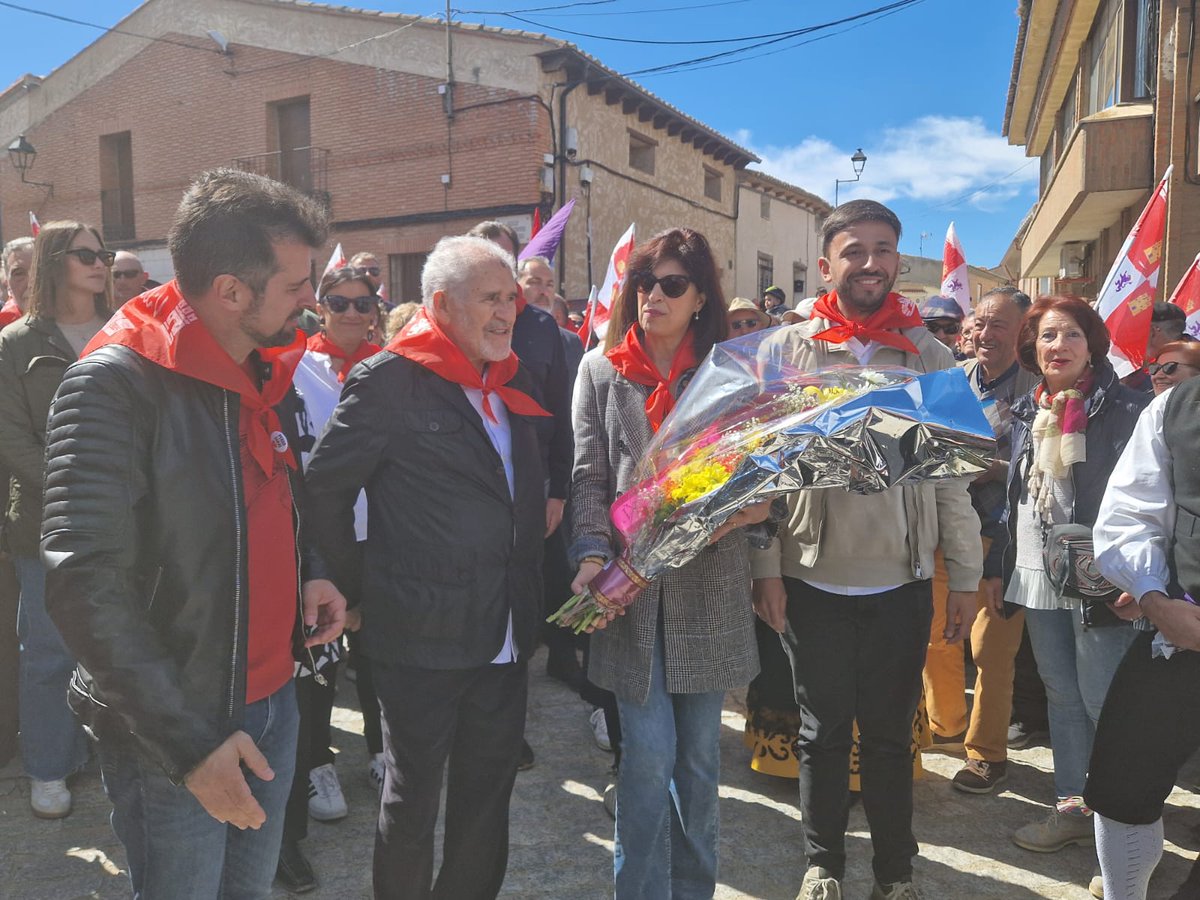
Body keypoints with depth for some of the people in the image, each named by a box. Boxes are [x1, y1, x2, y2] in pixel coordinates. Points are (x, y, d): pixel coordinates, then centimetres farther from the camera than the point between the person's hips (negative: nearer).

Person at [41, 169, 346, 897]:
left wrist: (306, 574, -1)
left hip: (273, 701, 7)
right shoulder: (116, 385, -19)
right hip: (174, 735, -7)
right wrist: (188, 741, -23)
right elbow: (86, 588, -23)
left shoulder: (263, 376, 5)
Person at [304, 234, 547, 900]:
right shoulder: (387, 380, -12)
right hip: (421, 640, -6)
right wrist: (356, 583, -5)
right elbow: (323, 485, -9)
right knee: (413, 801, 13)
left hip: (504, 641, 6)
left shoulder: (511, 382, 10)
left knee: (487, 800, 20)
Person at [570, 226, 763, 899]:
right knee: (649, 753, -2)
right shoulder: (601, 370, 6)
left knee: (700, 754, 12)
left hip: (708, 584, 1)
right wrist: (593, 553, -14)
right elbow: (589, 476, 0)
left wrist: (749, 508, -15)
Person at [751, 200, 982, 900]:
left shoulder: (930, 355, 2)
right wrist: (766, 568, -6)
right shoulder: (787, 350, -2)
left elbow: (953, 474, 4)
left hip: (903, 582, 1)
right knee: (825, 730, 13)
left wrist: (966, 578, 3)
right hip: (812, 580, -1)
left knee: (891, 732, 14)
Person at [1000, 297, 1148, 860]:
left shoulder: (1125, 408, -8)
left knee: (1102, 700, -1)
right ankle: (1072, 805, 27)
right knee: (1060, 695, 14)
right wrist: (1004, 569, 13)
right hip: (1037, 574, 6)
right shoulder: (1026, 412, 10)